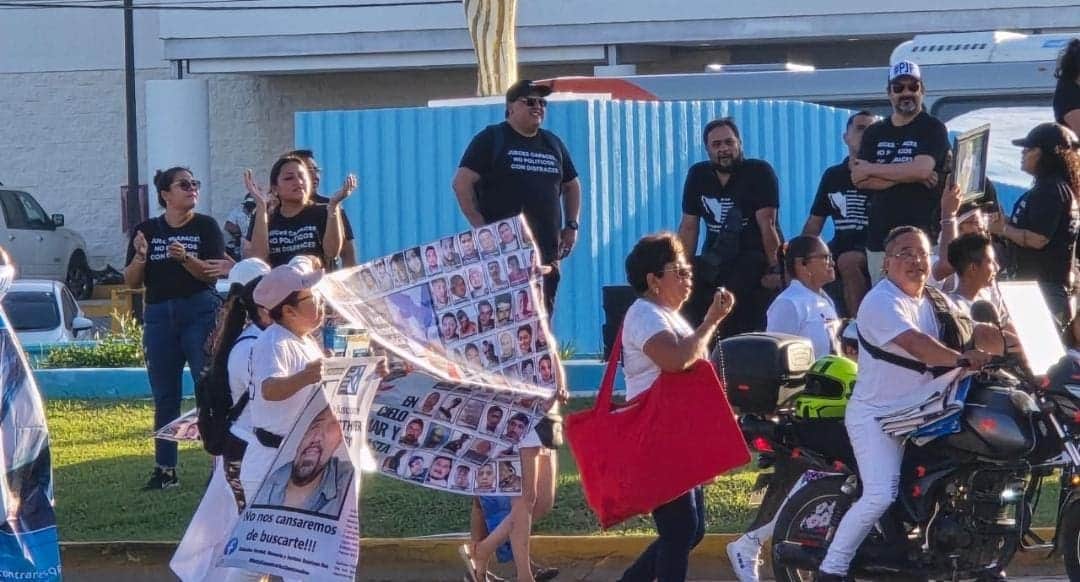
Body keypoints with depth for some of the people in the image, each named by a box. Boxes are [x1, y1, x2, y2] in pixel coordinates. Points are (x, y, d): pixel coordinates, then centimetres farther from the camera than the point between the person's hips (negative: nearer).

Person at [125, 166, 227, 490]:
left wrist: (185, 258, -22)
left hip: (200, 313, -3)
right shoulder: (147, 230, 9)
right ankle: (165, 469, 11)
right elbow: (132, 282, 7)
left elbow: (212, 274, -6)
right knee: (164, 397, 6)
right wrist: (140, 257, -11)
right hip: (159, 315, 3)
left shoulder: (206, 226, 2)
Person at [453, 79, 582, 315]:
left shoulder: (552, 143, 19)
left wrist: (572, 226, 16)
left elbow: (571, 185, 30)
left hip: (547, 252, 6)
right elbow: (462, 183, -6)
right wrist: (480, 226, -13)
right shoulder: (491, 139, 1)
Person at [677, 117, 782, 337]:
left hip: (754, 256, -5)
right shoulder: (698, 175, 9)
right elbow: (689, 227, 9)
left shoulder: (759, 172, -7)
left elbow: (767, 224, -14)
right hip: (715, 259, 5)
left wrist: (774, 268, -19)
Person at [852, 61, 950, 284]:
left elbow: (922, 169, -13)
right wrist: (907, 176, -8)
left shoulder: (932, 129, 4)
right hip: (879, 237, 4)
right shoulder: (875, 133, 17)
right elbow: (859, 180, 4)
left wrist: (871, 170, -3)